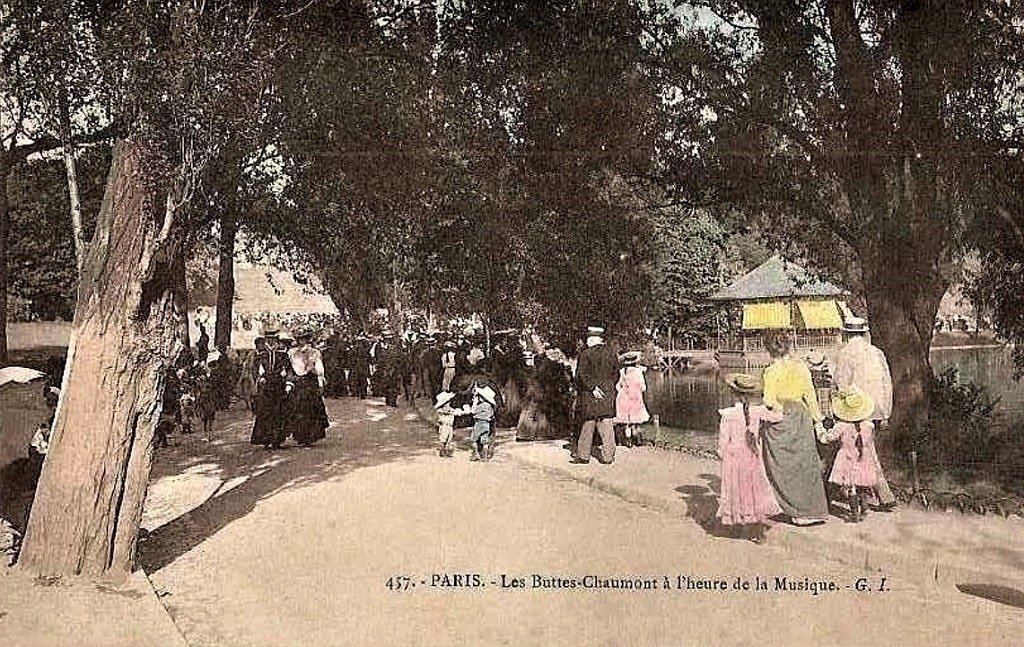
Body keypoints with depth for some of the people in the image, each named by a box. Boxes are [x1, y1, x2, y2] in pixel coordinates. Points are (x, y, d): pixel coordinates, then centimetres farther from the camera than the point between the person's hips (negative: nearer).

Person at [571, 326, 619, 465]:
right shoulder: (611, 353, 7)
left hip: (589, 396, -4)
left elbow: (581, 375, -17)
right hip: (607, 395, 4)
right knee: (606, 425, 7)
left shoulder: (585, 354, -9)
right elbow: (616, 374, 12)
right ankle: (608, 456, 7)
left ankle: (583, 455, 12)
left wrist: (592, 387, -14)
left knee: (587, 425, 4)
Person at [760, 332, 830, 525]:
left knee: (786, 468, 9)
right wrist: (818, 420, 7)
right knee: (807, 464, 12)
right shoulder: (801, 366, 0)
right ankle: (815, 511, 17)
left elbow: (769, 400, -16)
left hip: (781, 422, -4)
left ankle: (799, 512, 15)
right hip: (802, 416, 5)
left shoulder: (772, 371, -12)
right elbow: (810, 395, 2)